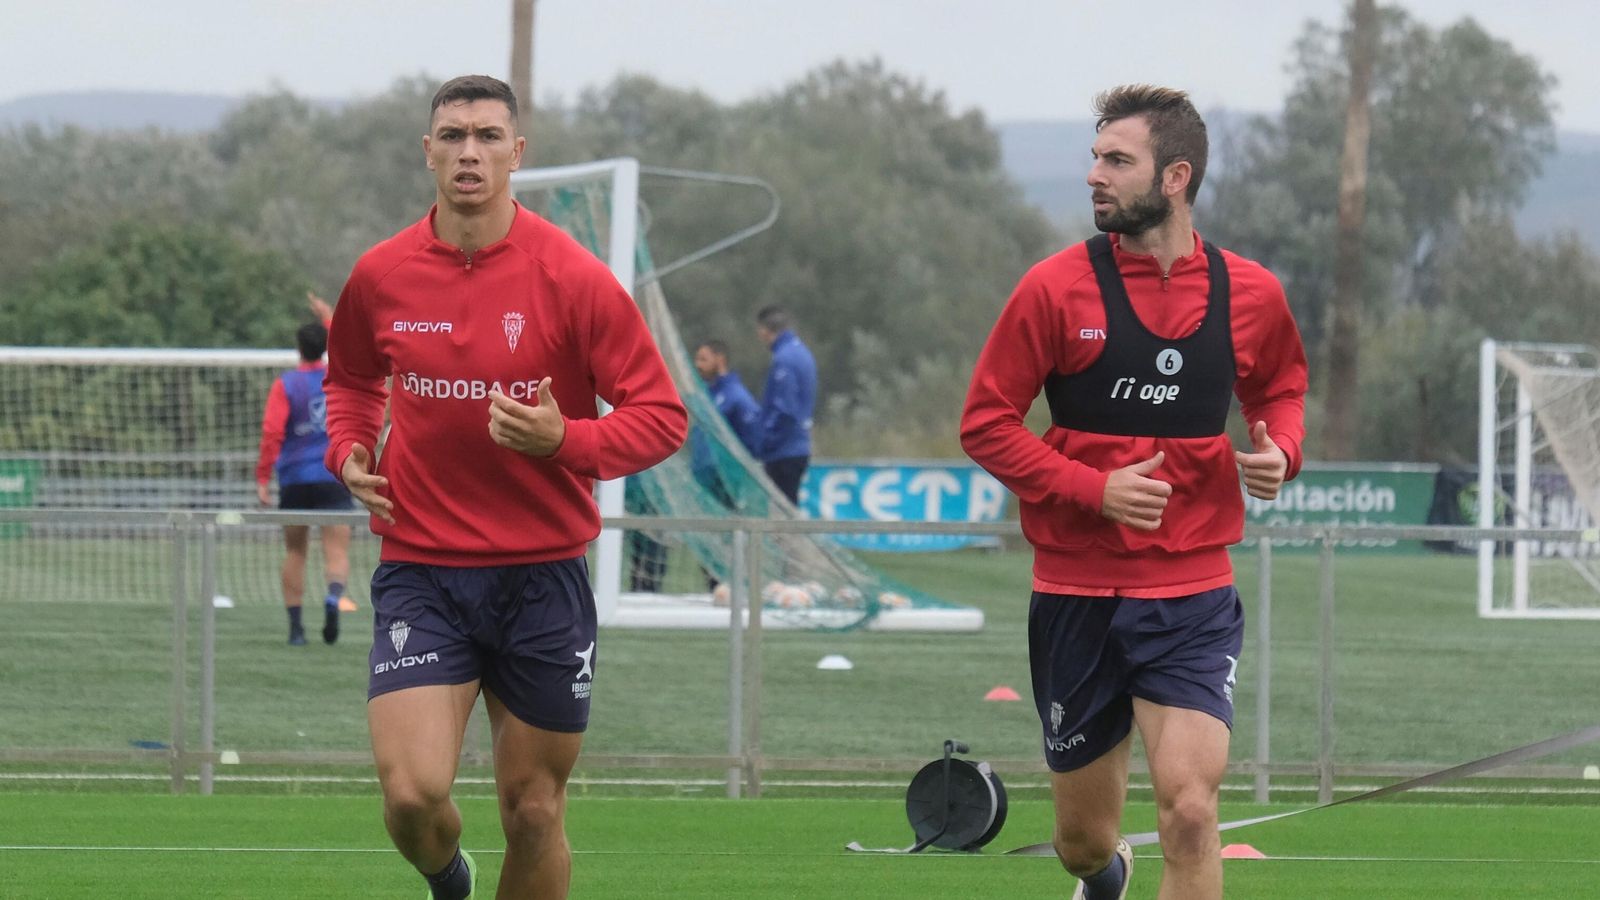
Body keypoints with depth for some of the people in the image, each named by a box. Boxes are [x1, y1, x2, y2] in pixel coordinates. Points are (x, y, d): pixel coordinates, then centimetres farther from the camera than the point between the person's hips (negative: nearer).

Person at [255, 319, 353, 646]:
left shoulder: (285, 385, -3)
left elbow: (272, 432, -11)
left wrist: (262, 478, -9)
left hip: (295, 480, 0)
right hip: (334, 480, 0)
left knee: (295, 552, 11)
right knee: (337, 549, -4)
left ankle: (295, 625, 8)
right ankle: (334, 597, -35)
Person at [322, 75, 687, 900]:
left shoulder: (572, 279, -7)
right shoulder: (381, 276, 1)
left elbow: (661, 418, -5)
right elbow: (353, 377, 23)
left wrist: (564, 439, -22)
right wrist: (348, 450, 3)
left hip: (541, 576, -1)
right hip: (420, 572, 1)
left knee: (534, 812, 5)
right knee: (413, 792, -15)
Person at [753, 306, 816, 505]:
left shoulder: (784, 360, -17)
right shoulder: (802, 352, 13)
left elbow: (783, 409, -22)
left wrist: (764, 445, -14)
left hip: (784, 452, -10)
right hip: (799, 448, 10)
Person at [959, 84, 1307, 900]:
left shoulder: (1251, 294, 0)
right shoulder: (1055, 288, -6)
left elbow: (1279, 387, 20)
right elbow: (985, 422, -3)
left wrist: (1279, 450, -3)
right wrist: (1094, 489, -16)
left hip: (1192, 596, 0)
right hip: (1077, 595, 0)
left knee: (1189, 808, -20)